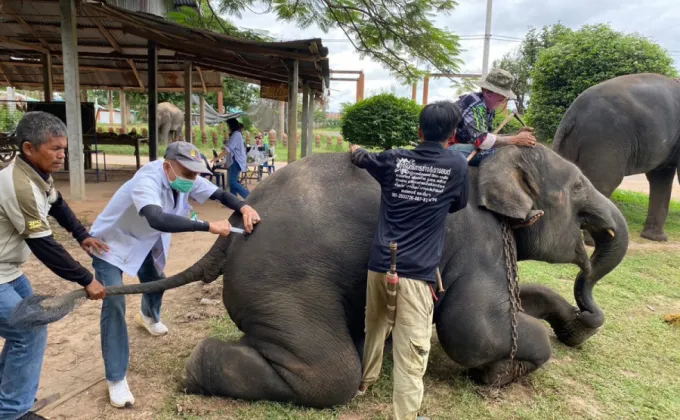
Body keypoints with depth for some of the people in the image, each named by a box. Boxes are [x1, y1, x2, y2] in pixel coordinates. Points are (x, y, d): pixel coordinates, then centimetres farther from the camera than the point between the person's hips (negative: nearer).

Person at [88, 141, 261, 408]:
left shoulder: (186, 179, -17)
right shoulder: (147, 181, -40)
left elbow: (219, 194, -12)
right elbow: (157, 219, -57)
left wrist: (244, 208, -33)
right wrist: (208, 226, -56)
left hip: (143, 243, 8)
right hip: (111, 243, -7)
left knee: (156, 282, 24)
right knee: (114, 303, -15)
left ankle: (148, 317, 61)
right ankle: (116, 379, -3)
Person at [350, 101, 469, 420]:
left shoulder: (394, 159, 5)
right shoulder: (457, 165, 0)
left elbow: (360, 158, 25)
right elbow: (458, 205, 16)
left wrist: (355, 150, 47)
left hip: (380, 263, 4)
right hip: (415, 271, -4)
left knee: (374, 328, 25)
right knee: (411, 350, -1)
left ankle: (364, 380, 45)